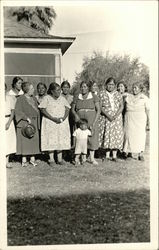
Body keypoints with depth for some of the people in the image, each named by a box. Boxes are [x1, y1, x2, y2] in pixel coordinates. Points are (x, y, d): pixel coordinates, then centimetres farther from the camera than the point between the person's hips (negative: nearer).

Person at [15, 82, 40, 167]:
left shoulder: (34, 98, 13)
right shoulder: (20, 99, -7)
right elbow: (17, 110, -15)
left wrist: (38, 122, 9)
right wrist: (26, 118, -22)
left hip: (34, 122, 6)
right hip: (24, 123, -6)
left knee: (34, 140, 5)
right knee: (24, 140, -3)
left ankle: (32, 158, 13)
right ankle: (24, 160, 5)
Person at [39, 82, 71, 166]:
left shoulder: (62, 98, 11)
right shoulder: (46, 98, -1)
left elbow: (67, 108, 8)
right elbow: (43, 110, -8)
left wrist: (64, 117, -11)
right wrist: (53, 118, -17)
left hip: (62, 122, 4)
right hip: (50, 122, -3)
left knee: (61, 140, 2)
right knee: (51, 140, -4)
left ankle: (59, 159, 11)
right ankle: (51, 159, 5)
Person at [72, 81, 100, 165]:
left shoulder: (94, 97, 2)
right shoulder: (76, 97, 9)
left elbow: (98, 110, 0)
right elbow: (72, 109, 14)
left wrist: (94, 122, -8)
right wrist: (75, 115, -8)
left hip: (91, 119, -1)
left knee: (92, 137, -3)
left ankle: (92, 158, 3)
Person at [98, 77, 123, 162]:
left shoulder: (118, 94, 9)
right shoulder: (102, 93, 3)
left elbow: (121, 106, 3)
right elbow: (100, 106, -5)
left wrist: (115, 115, -12)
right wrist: (108, 115, -16)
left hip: (116, 117, 2)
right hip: (105, 117, -2)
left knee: (116, 135, -2)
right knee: (106, 135, -1)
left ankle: (114, 156, 5)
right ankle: (107, 156, 6)